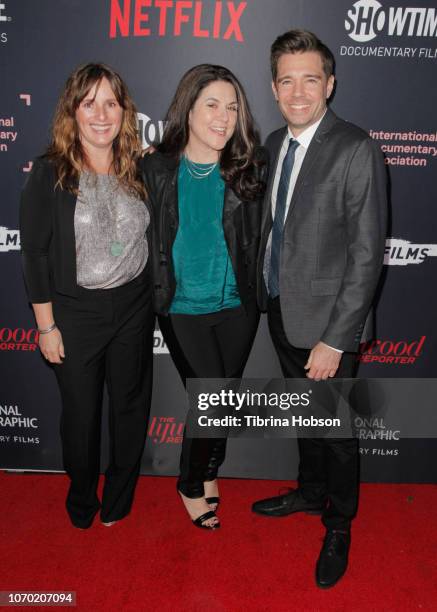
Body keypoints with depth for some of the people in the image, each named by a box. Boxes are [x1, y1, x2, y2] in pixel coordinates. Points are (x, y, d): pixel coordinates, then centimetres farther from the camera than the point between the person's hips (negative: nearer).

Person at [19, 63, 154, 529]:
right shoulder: (50, 173, -11)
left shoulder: (137, 168, 0)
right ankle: (81, 498, 41)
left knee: (131, 403, 15)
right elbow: (34, 253, -9)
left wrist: (154, 298, 5)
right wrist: (46, 325, -9)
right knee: (81, 410, 13)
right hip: (75, 312, -3)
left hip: (134, 306, 3)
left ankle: (119, 495, 41)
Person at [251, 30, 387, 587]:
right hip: (280, 312, 6)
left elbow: (366, 254, -18)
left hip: (325, 322, -6)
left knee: (336, 430, 11)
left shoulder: (355, 150, -17)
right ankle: (310, 492, 47)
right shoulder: (274, 144, 6)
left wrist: (335, 340, -19)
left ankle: (338, 526, 34)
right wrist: (263, 291, 9)